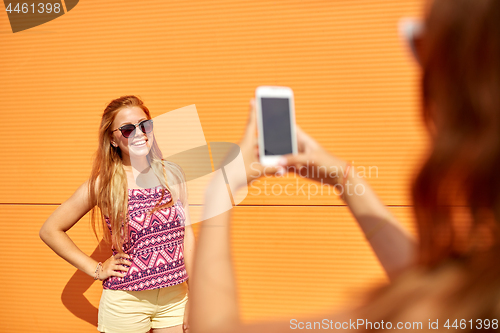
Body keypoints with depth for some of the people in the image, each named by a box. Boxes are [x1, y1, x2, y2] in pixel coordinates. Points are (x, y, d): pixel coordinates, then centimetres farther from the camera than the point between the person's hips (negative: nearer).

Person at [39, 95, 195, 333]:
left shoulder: (172, 174, 1)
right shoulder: (104, 184, -7)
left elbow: (187, 234, 5)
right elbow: (50, 230, -1)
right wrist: (96, 269, -4)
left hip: (175, 297, 3)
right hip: (126, 302, -3)